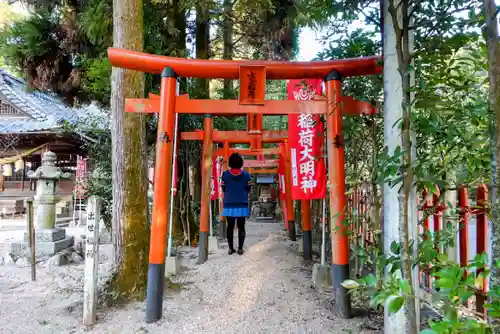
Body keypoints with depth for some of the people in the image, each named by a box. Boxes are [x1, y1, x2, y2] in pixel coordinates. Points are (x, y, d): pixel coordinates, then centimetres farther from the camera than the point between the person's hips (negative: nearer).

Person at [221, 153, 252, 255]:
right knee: (241, 227, 7)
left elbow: (223, 189, 1)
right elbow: (248, 189, 2)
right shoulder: (246, 174, -2)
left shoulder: (225, 174, -3)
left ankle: (231, 248, 11)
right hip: (242, 205, 0)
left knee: (230, 227, 9)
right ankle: (240, 248, 6)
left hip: (229, 205, 1)